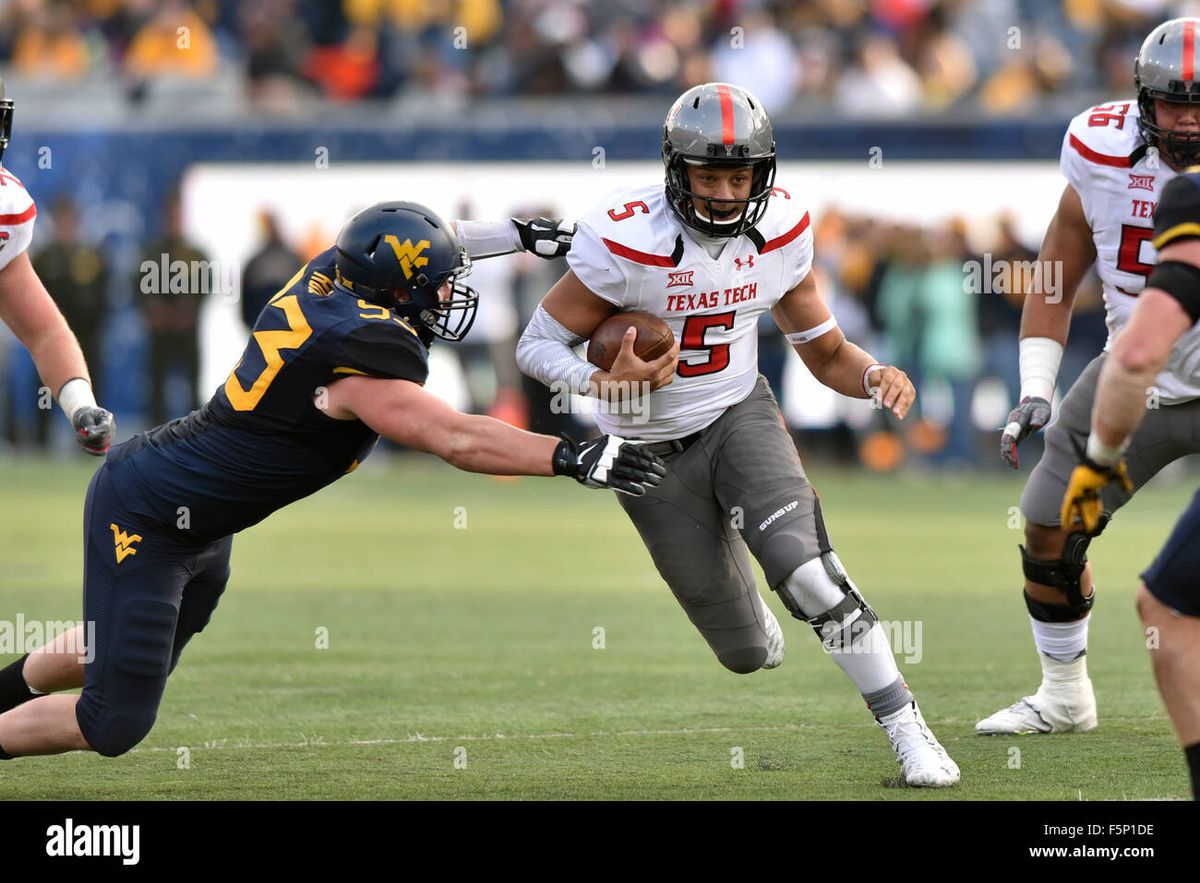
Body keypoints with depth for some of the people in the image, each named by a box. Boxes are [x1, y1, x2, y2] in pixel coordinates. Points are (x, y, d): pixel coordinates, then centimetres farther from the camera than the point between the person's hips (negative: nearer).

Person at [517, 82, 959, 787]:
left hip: (739, 415, 2)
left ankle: (906, 727, -16)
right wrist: (604, 383, -36)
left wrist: (875, 376, -20)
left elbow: (825, 351, 2)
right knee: (749, 654, 4)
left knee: (803, 564, -28)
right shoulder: (623, 240, -24)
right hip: (653, 450, -1)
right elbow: (537, 346, -16)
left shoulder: (781, 229, -11)